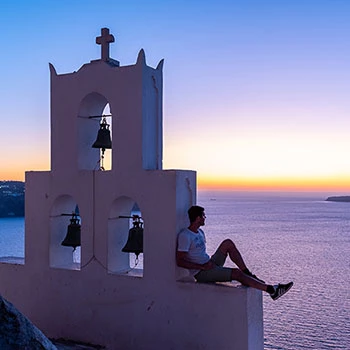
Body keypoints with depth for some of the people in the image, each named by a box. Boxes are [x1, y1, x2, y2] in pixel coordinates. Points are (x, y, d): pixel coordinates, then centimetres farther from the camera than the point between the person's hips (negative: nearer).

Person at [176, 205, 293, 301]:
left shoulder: (200, 232, 13)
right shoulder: (185, 236, -16)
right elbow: (179, 261, -20)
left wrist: (211, 261, 5)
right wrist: (202, 266, -23)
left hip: (209, 264, 9)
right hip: (201, 274, -9)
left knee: (228, 243, -5)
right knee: (236, 273, -22)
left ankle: (248, 274, -5)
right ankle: (272, 290, -21)